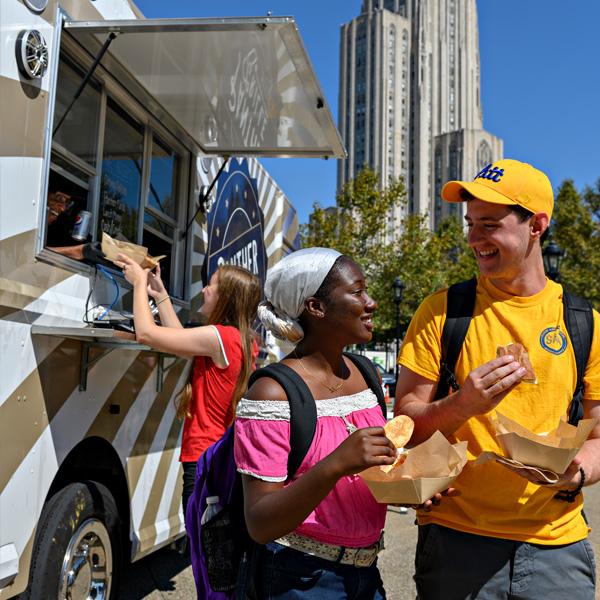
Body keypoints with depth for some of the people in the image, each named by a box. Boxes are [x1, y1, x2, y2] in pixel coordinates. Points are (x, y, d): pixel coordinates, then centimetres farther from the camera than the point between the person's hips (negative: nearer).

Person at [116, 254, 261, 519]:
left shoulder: (220, 336, -16)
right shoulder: (244, 341, 11)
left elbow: (146, 333, -12)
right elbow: (182, 339, 21)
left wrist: (139, 283, 2)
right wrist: (160, 295, 23)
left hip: (204, 460, -9)